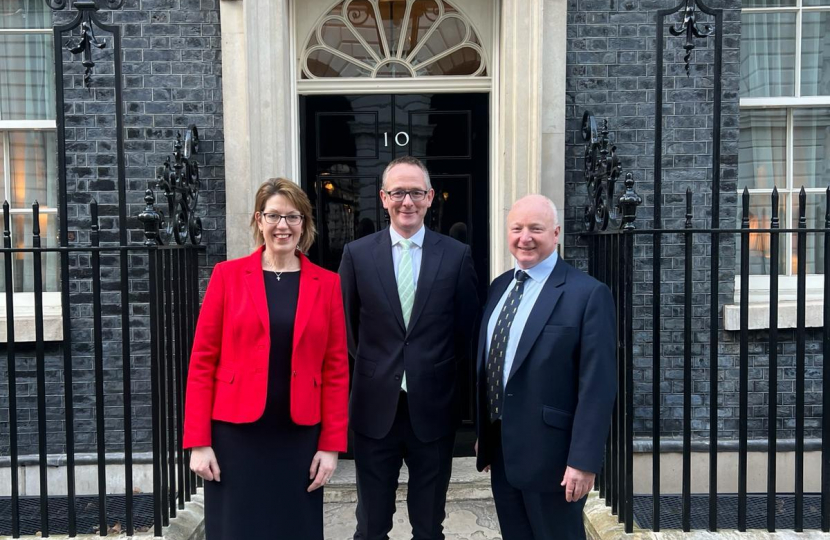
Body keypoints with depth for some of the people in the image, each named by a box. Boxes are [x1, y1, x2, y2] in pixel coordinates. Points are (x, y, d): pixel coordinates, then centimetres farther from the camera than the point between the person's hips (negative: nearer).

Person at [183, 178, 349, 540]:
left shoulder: (326, 283, 2)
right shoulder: (228, 275, 0)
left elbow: (336, 368, 2)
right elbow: (202, 361, -1)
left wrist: (332, 445, -1)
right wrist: (198, 442, -5)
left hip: (300, 437, 1)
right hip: (235, 434, -1)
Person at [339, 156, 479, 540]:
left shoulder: (457, 255, -2)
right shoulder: (357, 254, -1)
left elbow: (467, 329, 5)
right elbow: (346, 326, 6)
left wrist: (439, 371, 2)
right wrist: (376, 367, 4)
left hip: (433, 408, 0)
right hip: (375, 408, 0)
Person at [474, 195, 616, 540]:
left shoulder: (588, 294, -14)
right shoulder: (500, 287, 8)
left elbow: (597, 387, -16)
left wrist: (583, 460, -18)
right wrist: (482, 434, 15)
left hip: (550, 455, -6)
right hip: (500, 450, 7)